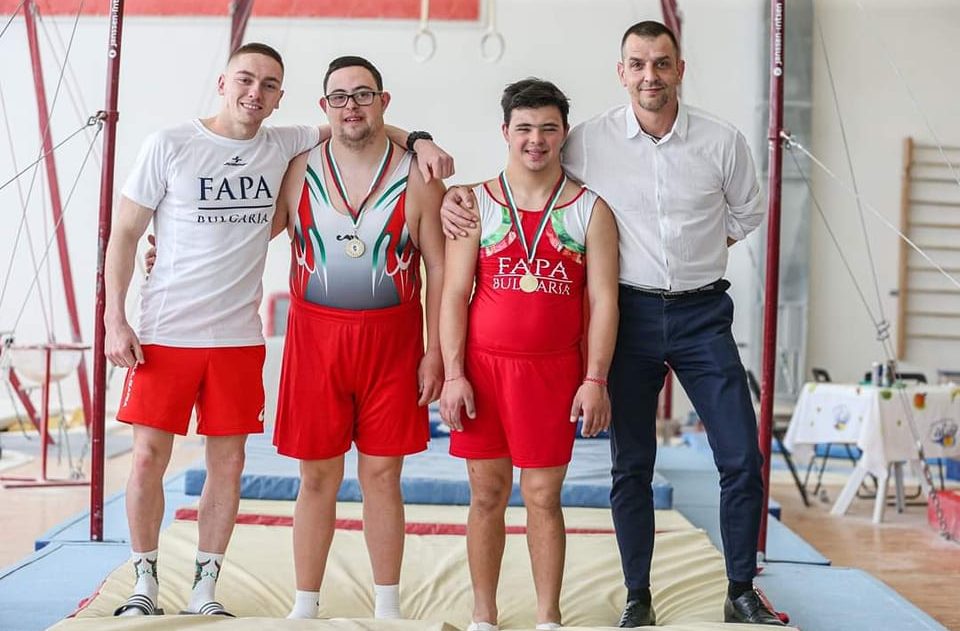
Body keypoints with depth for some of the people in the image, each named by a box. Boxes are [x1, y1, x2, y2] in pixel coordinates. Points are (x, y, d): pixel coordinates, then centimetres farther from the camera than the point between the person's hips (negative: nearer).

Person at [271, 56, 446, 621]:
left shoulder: (418, 177, 0)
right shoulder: (299, 172, 3)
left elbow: (440, 269, 1)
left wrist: (435, 353, -4)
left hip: (392, 340, -1)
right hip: (316, 336, 1)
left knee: (382, 475, 5)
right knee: (318, 477, 6)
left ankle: (388, 607, 18)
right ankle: (305, 606, 17)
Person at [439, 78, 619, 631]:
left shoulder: (591, 210, 3)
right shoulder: (475, 204, 4)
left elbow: (603, 300, 1)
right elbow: (454, 293, 2)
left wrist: (596, 379, -7)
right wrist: (453, 374, -5)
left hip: (553, 370, -1)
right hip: (483, 364, 1)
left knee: (544, 496, 3)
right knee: (487, 493, 8)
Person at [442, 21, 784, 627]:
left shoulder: (723, 140, -3)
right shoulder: (589, 140, -4)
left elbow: (747, 214, 15)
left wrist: (697, 254, 6)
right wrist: (455, 198, -11)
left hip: (702, 313, 0)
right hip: (631, 313, 0)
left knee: (743, 459, -2)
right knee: (631, 464, 6)